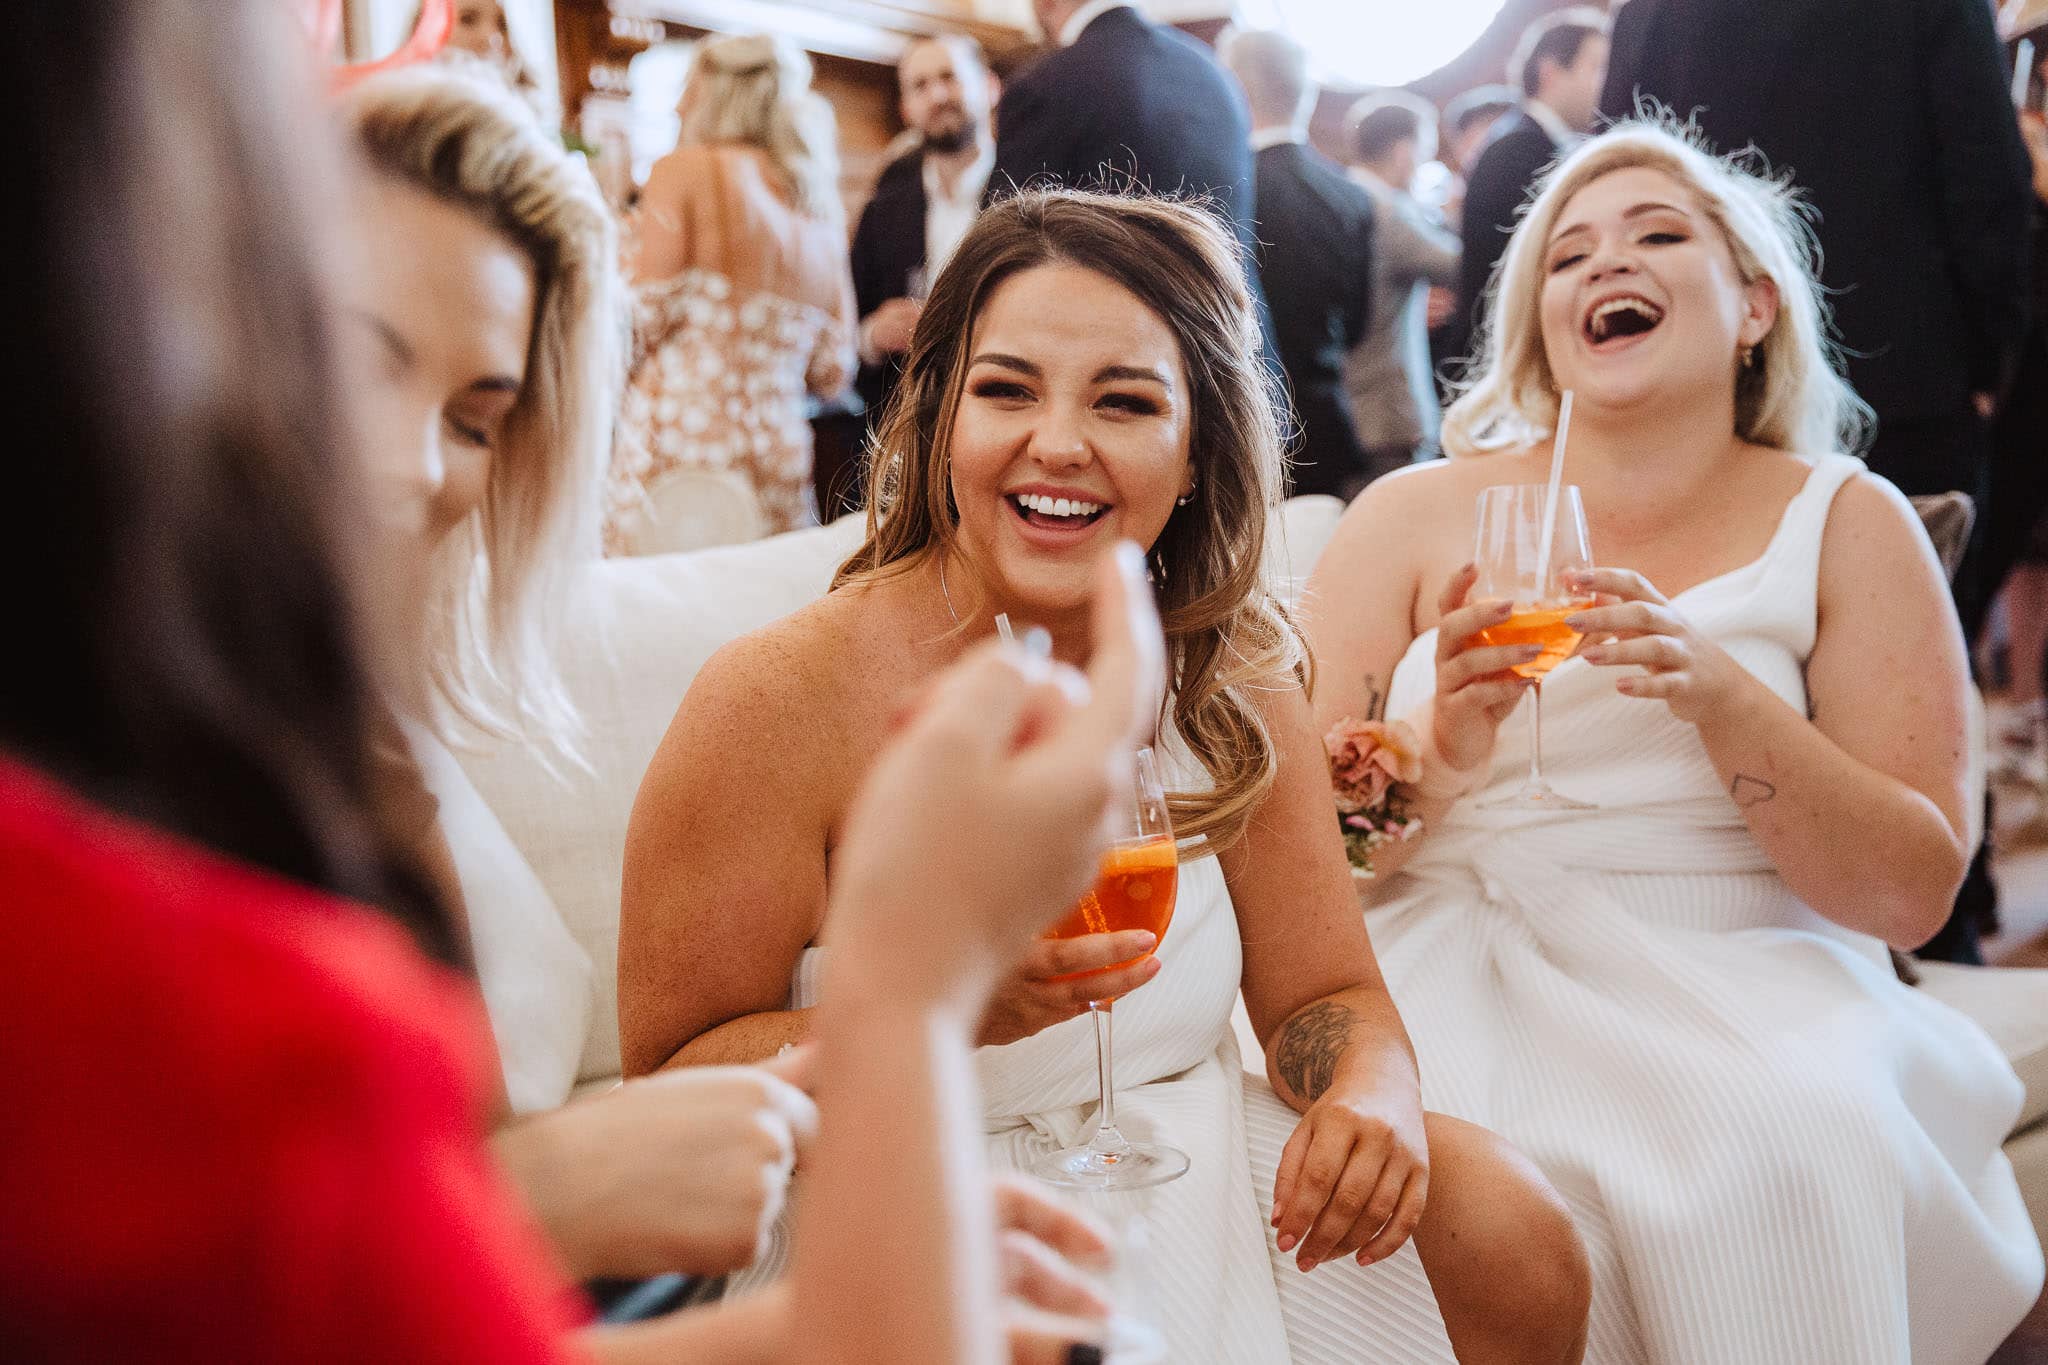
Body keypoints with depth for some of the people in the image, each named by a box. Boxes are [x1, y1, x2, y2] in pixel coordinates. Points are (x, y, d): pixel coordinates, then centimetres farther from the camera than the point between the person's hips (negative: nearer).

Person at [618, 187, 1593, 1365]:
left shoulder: (1229, 676, -1)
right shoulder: (779, 699, -16)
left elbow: (1326, 994, 3)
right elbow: (670, 1081, -14)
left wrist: (1374, 1096, -22)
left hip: (1185, 1163, 5)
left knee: (1517, 1241, -14)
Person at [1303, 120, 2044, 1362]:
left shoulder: (1846, 526, 5)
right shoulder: (1416, 515, 5)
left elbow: (1913, 895, -2)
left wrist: (1723, 697, -18)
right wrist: (1440, 759, -20)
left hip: (1748, 990, 0)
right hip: (1464, 977, 0)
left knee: (1787, 1160, -32)